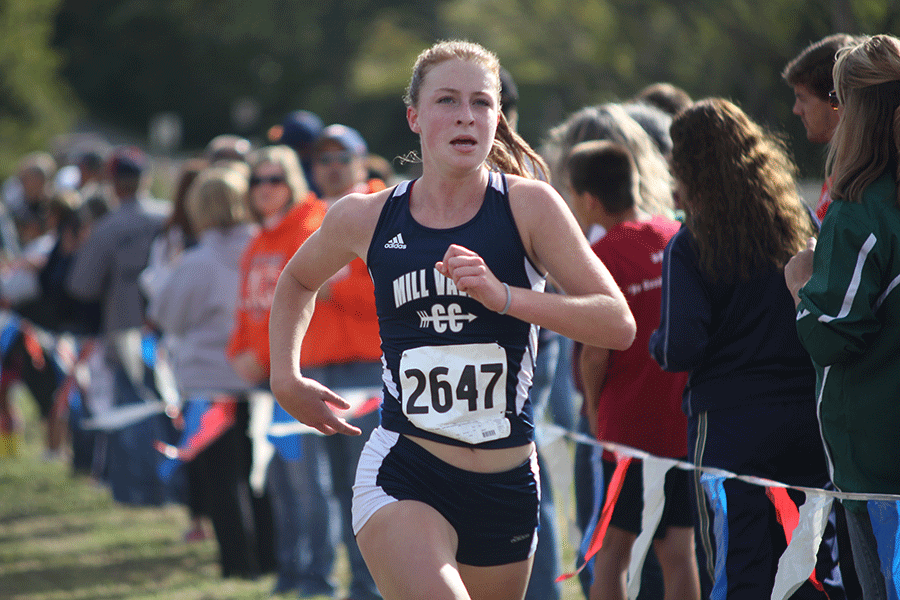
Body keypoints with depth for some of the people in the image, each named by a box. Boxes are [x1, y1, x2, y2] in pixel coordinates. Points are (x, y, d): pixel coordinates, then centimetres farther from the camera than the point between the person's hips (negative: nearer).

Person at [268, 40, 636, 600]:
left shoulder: (529, 205, -4)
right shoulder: (365, 218, 3)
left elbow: (619, 324, -12)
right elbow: (298, 282, 26)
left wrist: (504, 296, -22)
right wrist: (287, 379, 15)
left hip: (507, 487, 1)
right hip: (402, 476, -1)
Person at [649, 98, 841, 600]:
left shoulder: (691, 245, -9)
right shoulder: (804, 221, 2)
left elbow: (681, 351, -13)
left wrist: (656, 343, 8)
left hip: (729, 426, -4)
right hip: (808, 422, 4)